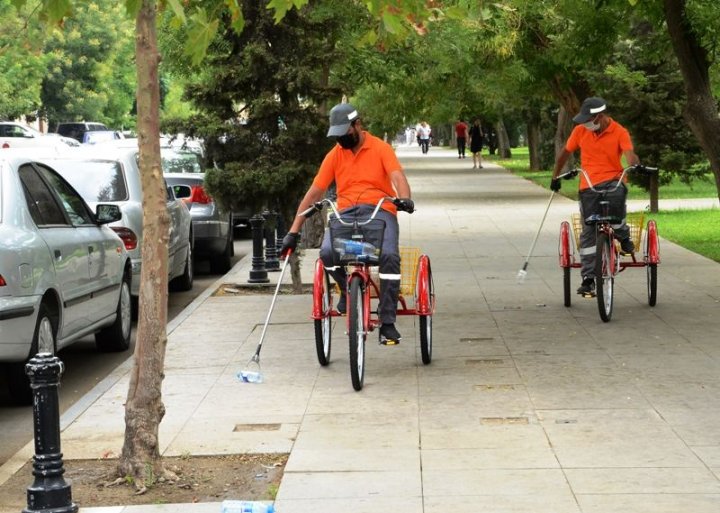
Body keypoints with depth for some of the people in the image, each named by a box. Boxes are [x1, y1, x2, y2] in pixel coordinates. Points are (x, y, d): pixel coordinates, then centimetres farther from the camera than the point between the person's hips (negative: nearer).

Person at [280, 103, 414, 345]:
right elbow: (314, 193, 9)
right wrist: (294, 231, 4)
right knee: (327, 252, -29)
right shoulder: (335, 155, 12)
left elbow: (398, 176, -10)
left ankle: (387, 323, -22)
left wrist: (404, 198, -34)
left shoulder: (380, 148, 4)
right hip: (346, 213, 2)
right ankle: (347, 290, 4)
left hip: (379, 210, -2)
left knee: (389, 256, -31)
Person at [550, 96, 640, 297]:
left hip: (613, 181, -3)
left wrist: (635, 165, -40)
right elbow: (565, 153, 18)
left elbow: (629, 154, -19)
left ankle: (623, 236, -8)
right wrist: (555, 177, 21)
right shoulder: (580, 131, 5)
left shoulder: (620, 132, -4)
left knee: (616, 196, -38)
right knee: (588, 232, -1)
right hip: (588, 186, 3)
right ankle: (588, 279, 4)